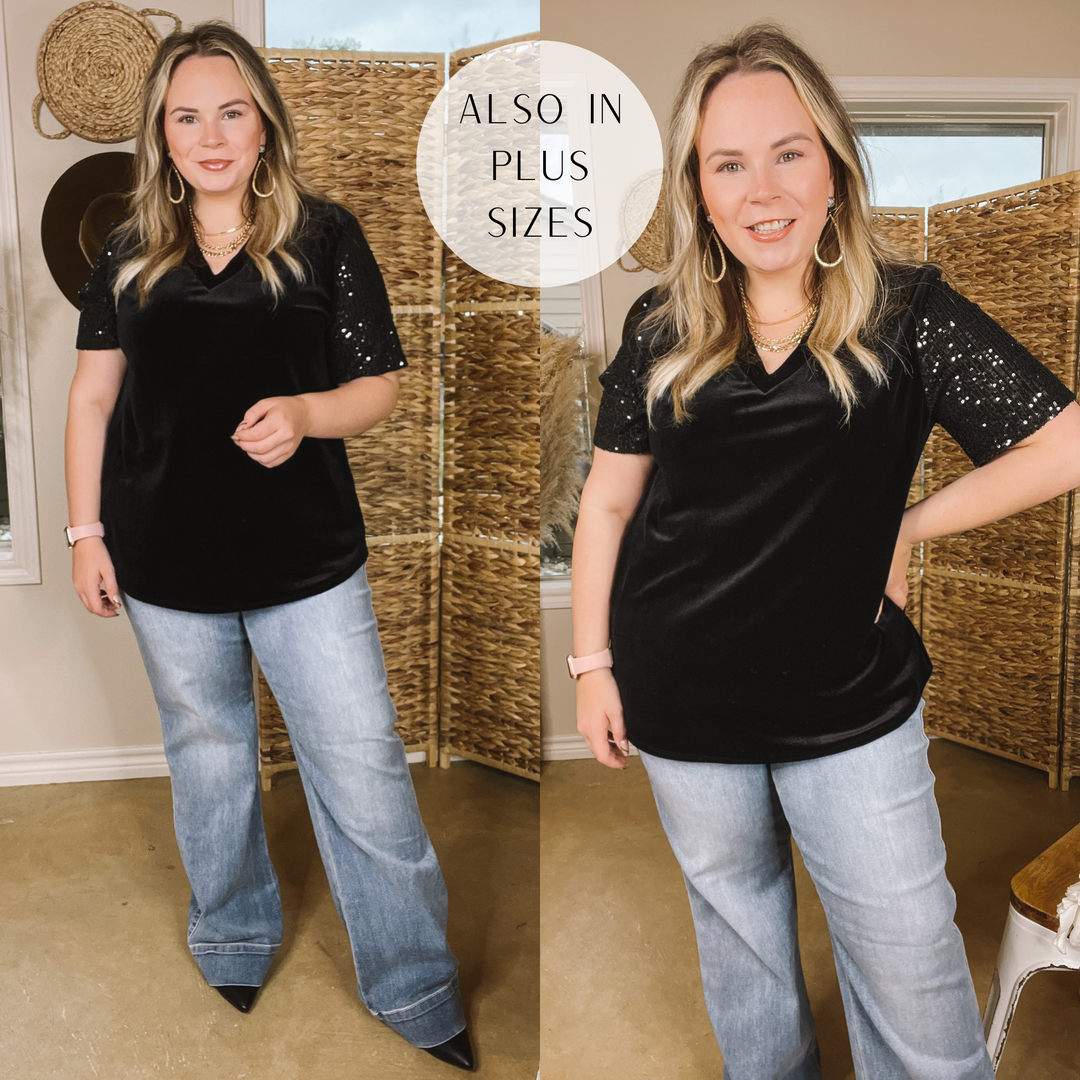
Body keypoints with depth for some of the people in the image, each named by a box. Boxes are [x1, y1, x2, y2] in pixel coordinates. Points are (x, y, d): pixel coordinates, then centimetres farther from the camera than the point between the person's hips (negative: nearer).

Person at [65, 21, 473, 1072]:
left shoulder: (324, 235, -2)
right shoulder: (129, 252, 6)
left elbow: (380, 385, -2)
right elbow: (92, 395, 10)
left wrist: (305, 413, -22)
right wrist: (85, 531, 7)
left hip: (307, 558, -2)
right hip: (167, 564, 3)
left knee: (364, 774, 2)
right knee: (207, 765, 19)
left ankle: (416, 991, 22)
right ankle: (232, 944, 45)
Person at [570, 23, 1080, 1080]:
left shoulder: (908, 312, -8)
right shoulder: (663, 330, -3)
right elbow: (607, 503, 2)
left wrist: (907, 527, -10)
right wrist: (592, 662, 1)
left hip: (852, 703, -2)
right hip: (682, 698, 2)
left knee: (909, 955, 10)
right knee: (735, 923, 23)